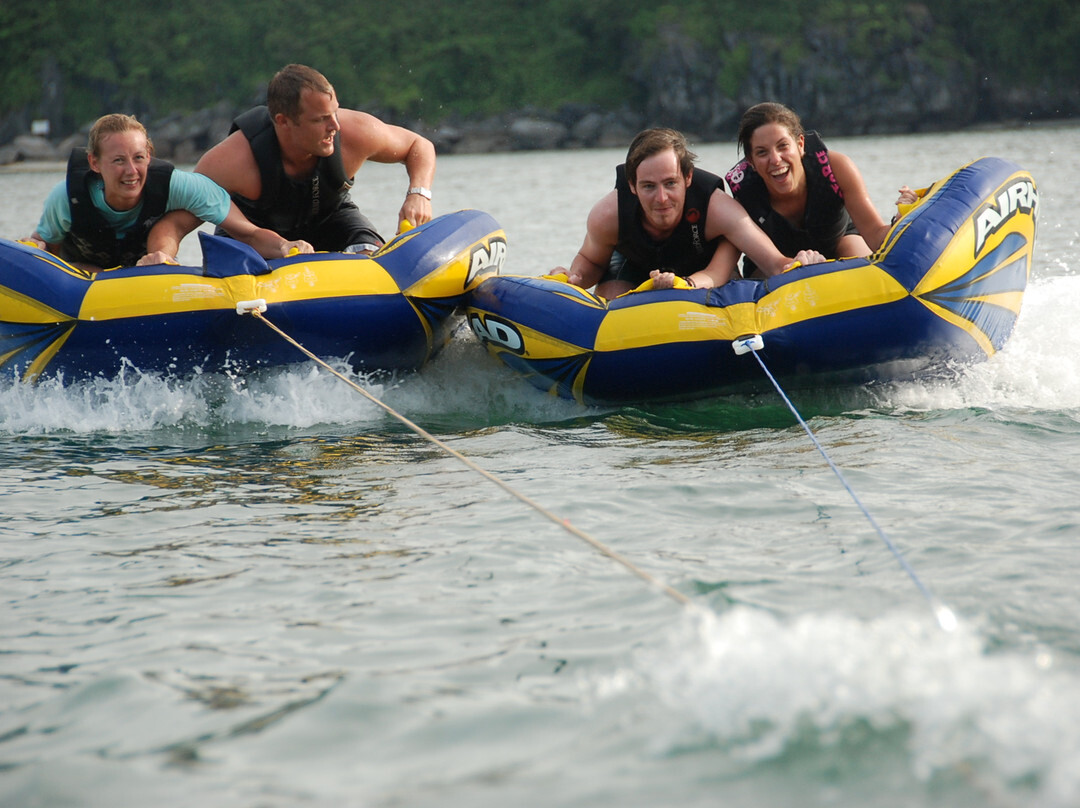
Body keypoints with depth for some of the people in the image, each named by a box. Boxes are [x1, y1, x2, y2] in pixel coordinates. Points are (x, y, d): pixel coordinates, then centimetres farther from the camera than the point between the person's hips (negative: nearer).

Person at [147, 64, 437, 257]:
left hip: (328, 218, 1)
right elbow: (174, 223, -37)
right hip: (254, 227, -1)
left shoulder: (355, 134, -31)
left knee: (372, 259, -27)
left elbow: (419, 146, -11)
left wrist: (419, 194, -31)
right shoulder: (234, 161, -40)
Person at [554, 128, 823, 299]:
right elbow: (591, 260, -13)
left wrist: (798, 265, -71)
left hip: (702, 268, 1)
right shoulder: (607, 216, -37)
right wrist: (573, 279, -37)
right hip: (634, 263, -1)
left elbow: (775, 264, -47)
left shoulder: (717, 208, -42)